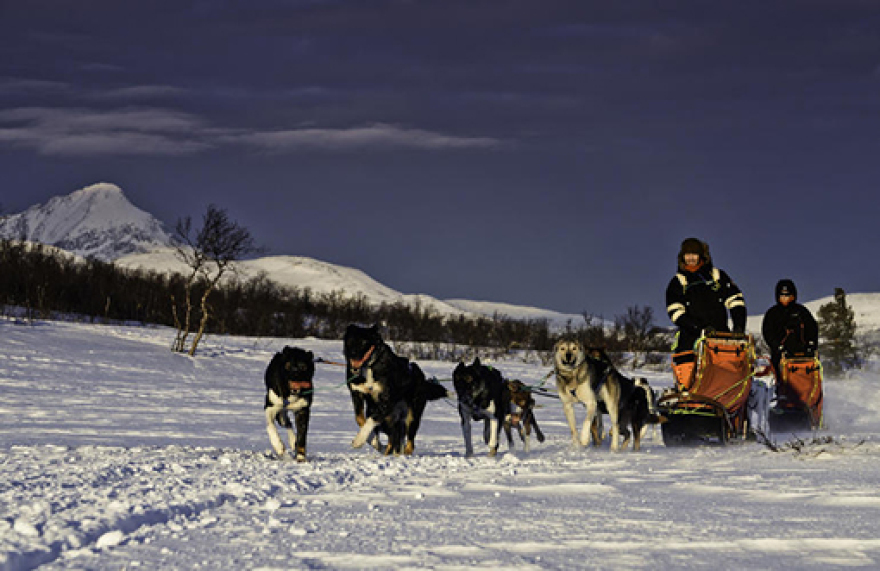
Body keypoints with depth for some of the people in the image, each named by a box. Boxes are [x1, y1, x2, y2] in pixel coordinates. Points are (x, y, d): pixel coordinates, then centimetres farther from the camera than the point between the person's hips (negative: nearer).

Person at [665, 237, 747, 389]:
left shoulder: (717, 276, 17)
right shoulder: (677, 283, 13)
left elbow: (736, 302, 13)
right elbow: (676, 313, 0)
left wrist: (739, 328, -4)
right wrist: (701, 329, -14)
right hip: (690, 339, -1)